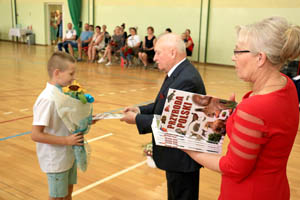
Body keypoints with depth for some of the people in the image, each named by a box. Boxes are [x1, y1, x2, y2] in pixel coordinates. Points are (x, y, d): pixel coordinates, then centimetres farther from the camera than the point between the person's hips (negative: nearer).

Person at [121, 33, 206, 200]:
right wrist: (140, 110, -2)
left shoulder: (186, 80, -28)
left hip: (182, 157, -9)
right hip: (176, 154, 10)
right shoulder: (180, 72, 4)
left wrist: (137, 119, -18)